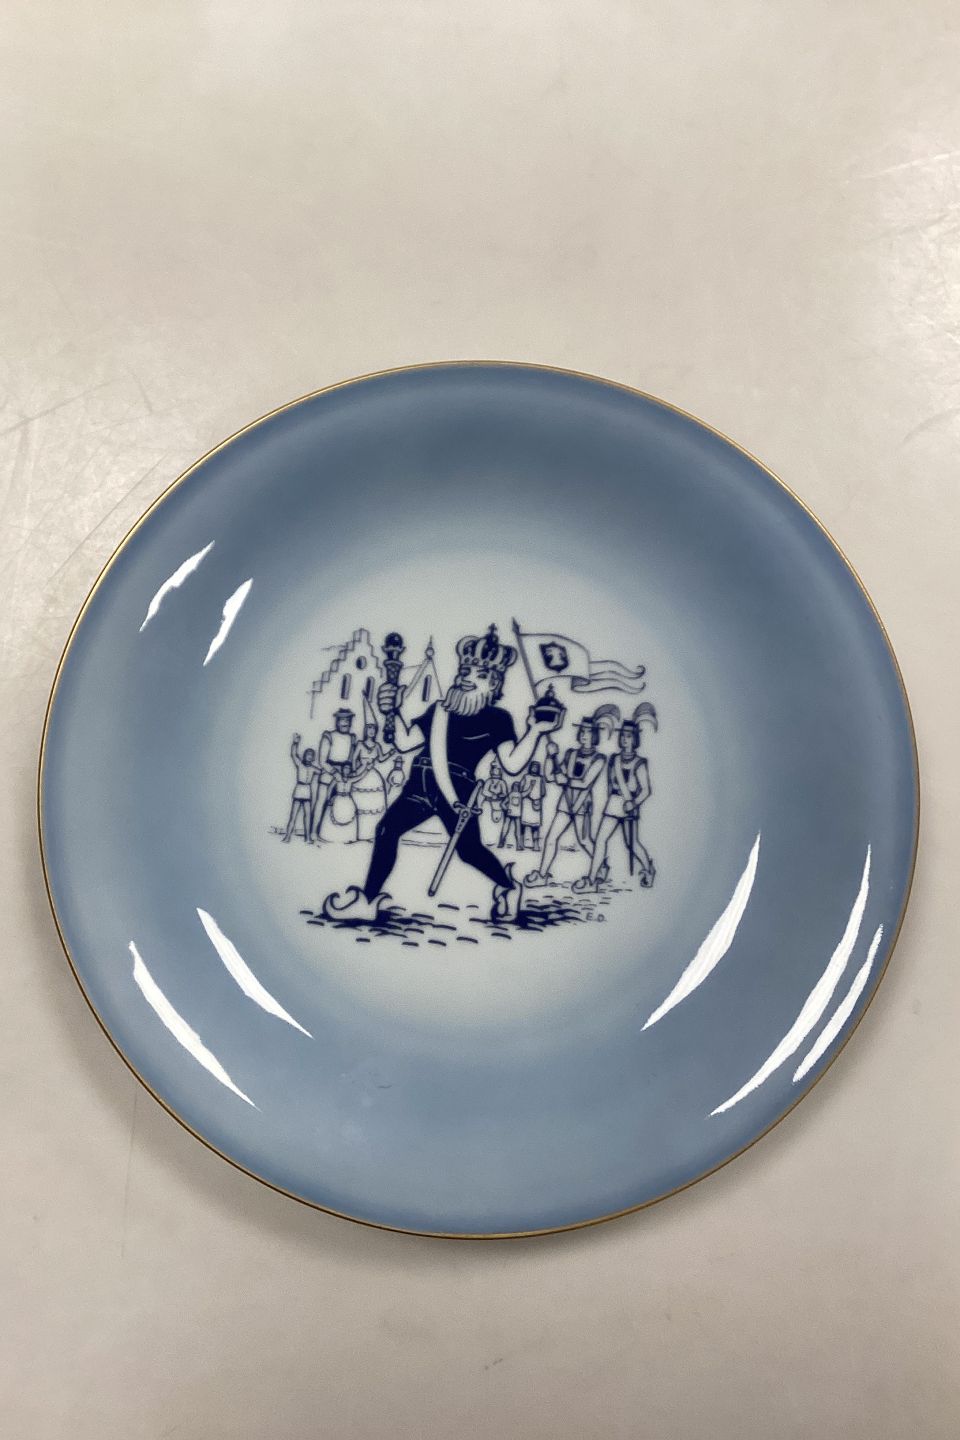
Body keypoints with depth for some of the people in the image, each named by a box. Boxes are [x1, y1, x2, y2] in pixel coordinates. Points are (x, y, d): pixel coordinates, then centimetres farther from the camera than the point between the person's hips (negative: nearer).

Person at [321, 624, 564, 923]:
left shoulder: (496, 718, 7)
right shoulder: (440, 708, 19)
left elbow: (512, 764, -3)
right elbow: (404, 743, 18)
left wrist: (535, 731, -11)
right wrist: (396, 712, 6)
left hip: (458, 789, -4)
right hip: (421, 784, 5)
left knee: (468, 848, -8)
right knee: (387, 829, -7)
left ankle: (509, 886, 22)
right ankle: (367, 901, 1)